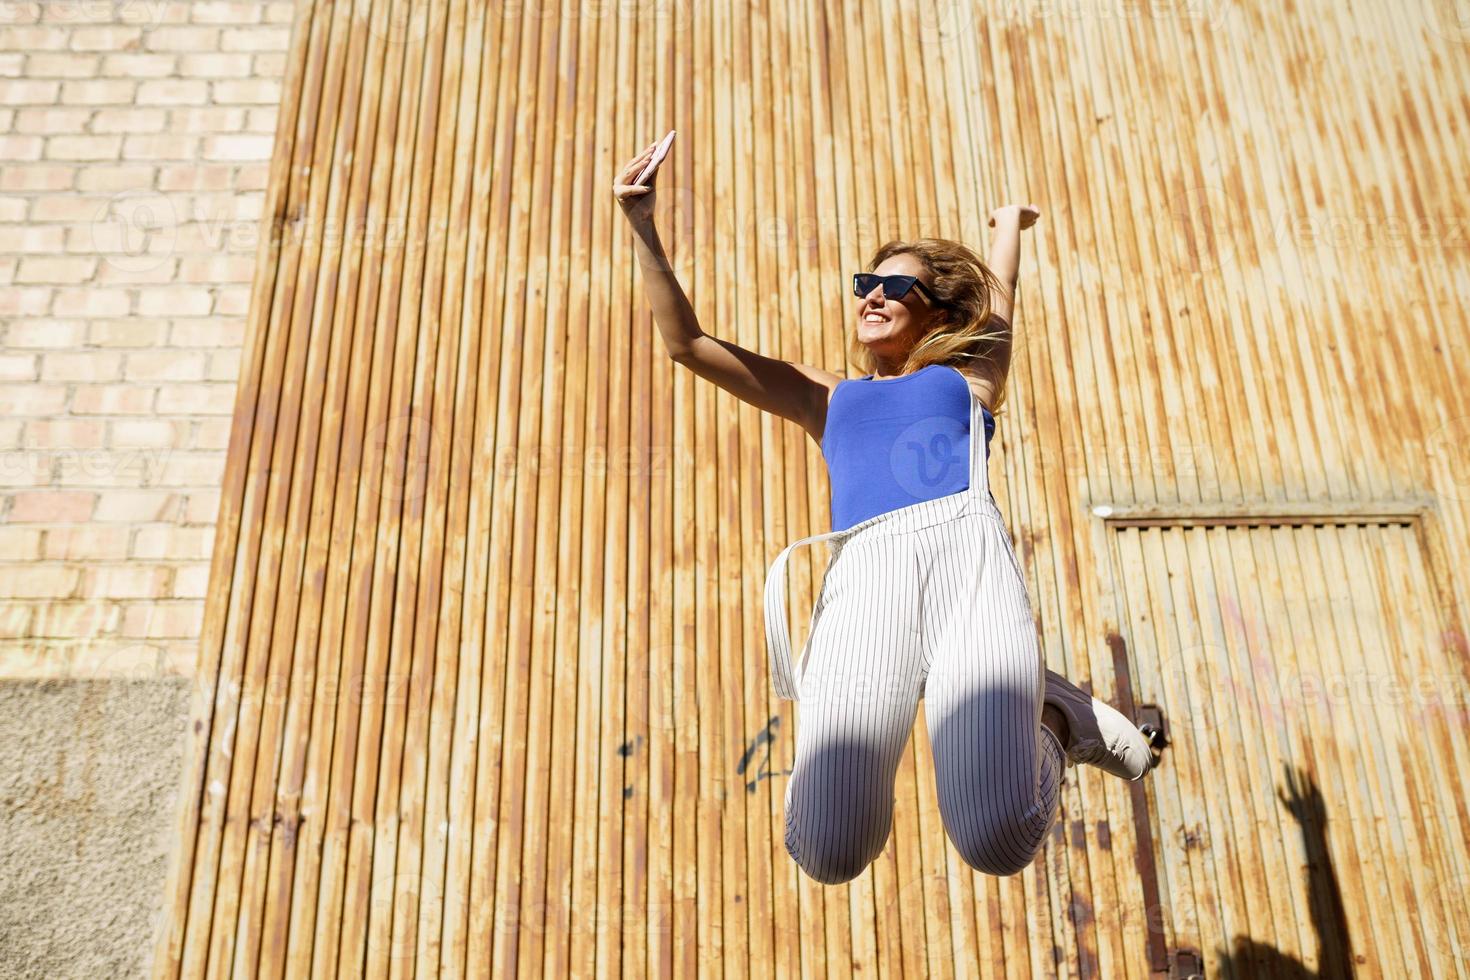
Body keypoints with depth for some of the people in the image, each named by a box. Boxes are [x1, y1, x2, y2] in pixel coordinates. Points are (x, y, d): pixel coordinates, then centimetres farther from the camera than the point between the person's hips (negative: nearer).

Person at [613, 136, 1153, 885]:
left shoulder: (964, 378, 31)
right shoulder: (829, 397, 33)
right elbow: (687, 343, 30)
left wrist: (1010, 220, 65)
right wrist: (643, 227, 24)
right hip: (865, 573, 1)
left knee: (997, 843, -22)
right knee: (828, 852, -21)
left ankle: (1052, 722, 10)